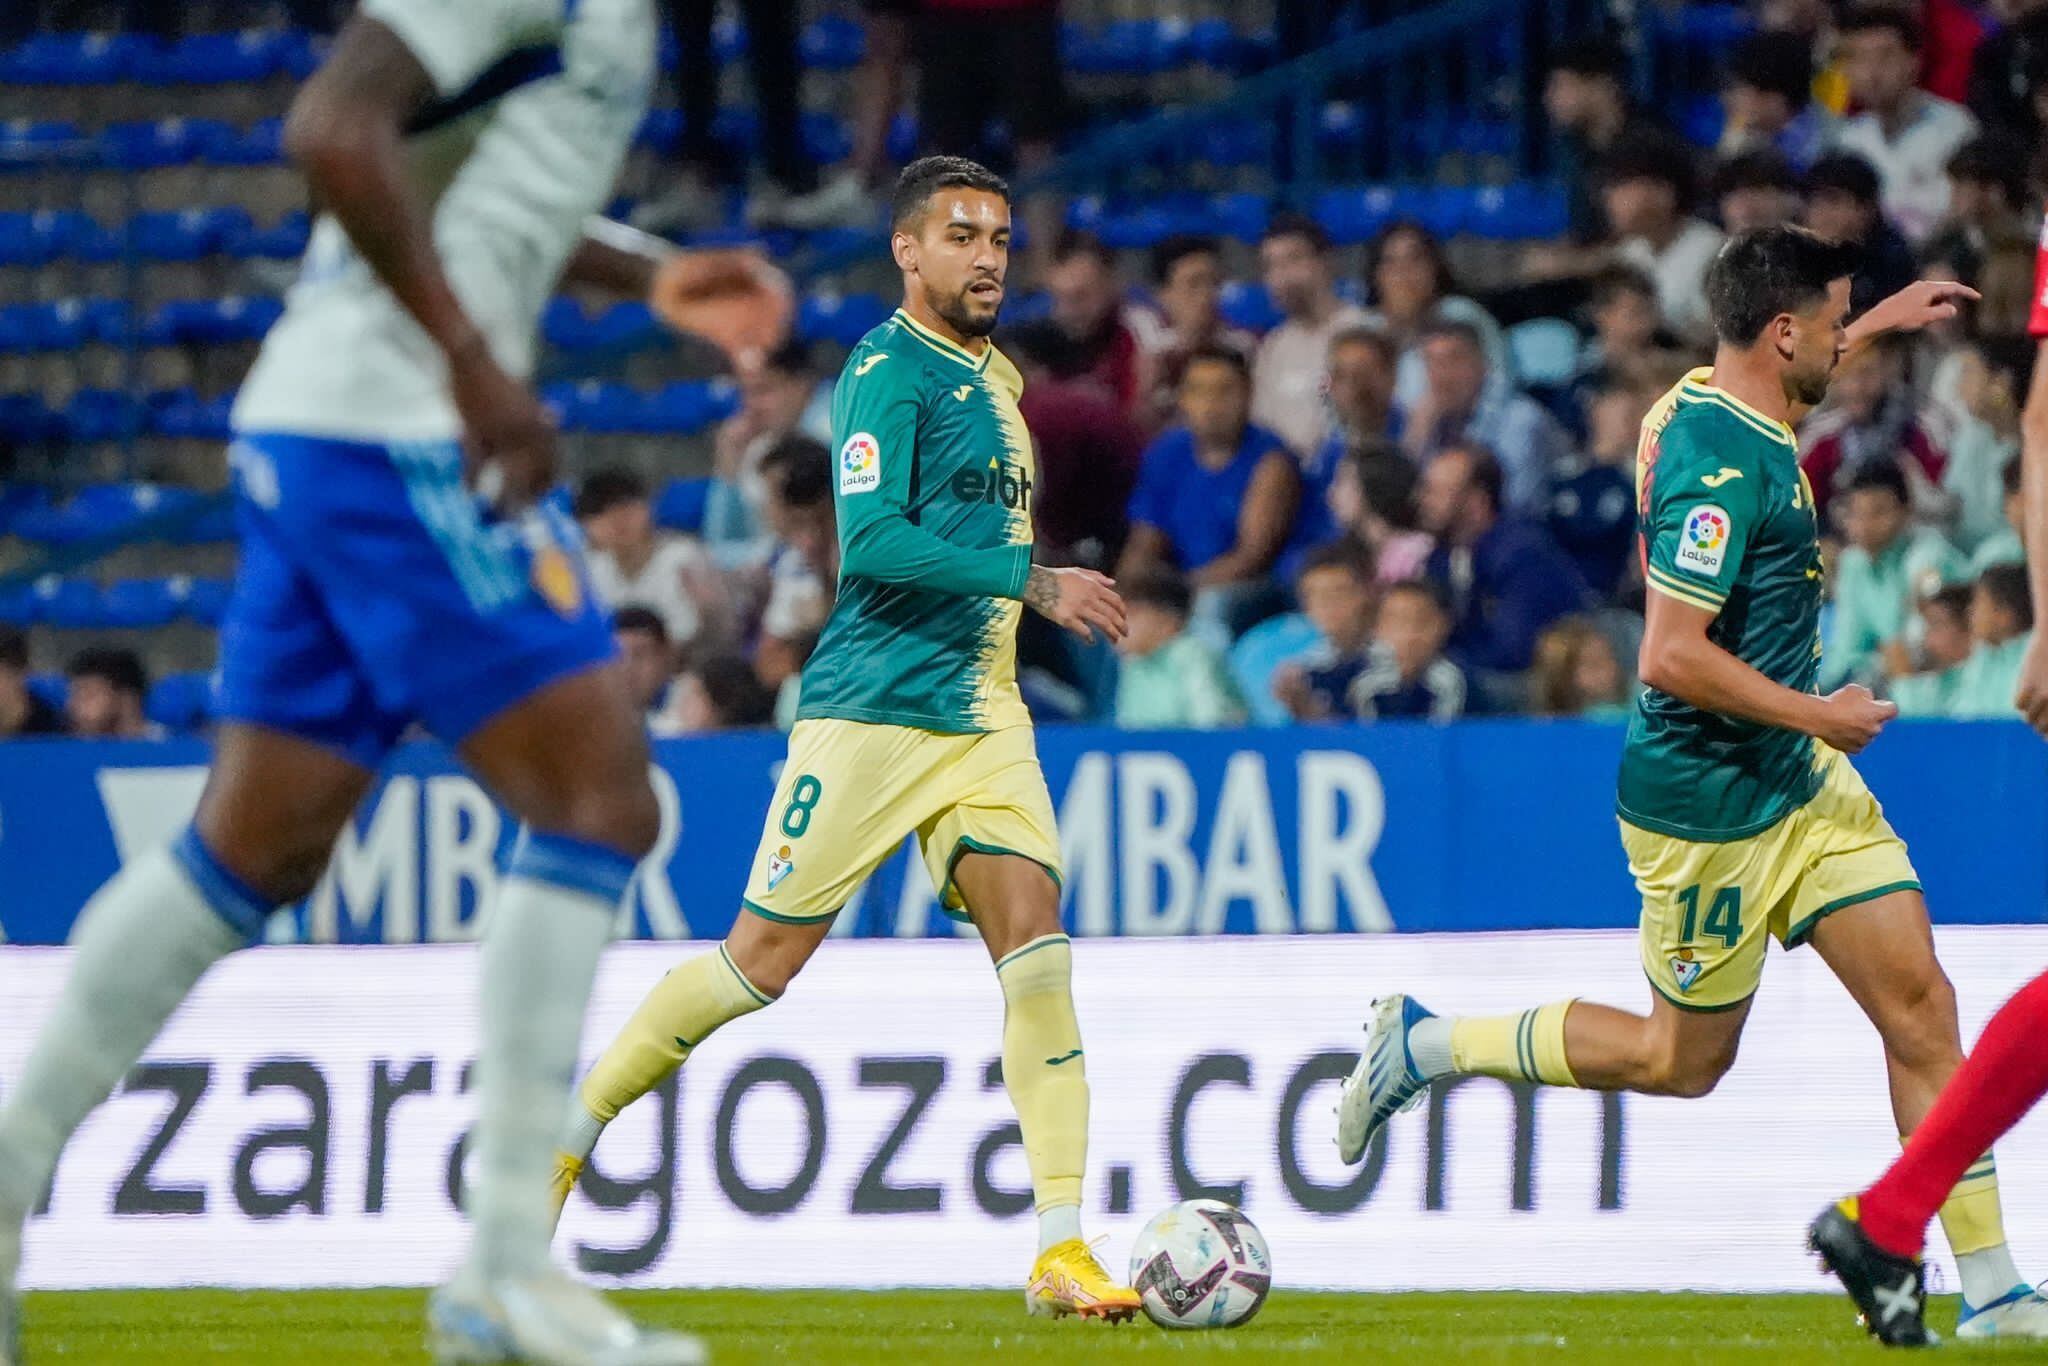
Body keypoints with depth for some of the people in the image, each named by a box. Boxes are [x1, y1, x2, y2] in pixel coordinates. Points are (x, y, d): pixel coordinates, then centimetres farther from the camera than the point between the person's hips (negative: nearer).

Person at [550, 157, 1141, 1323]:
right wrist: (1035, 581, -23)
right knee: (765, 960, -3)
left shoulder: (996, 378, 17)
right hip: (872, 712, -7)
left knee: (1037, 944, -10)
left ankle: (1062, 1251, -13)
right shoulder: (888, 370, -10)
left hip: (982, 715, 7)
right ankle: (570, 1128, 17)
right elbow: (872, 540, -21)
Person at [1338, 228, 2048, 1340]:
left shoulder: (1717, 407, 4)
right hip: (1708, 808, -9)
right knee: (1683, 1060, 7)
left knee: (1919, 1004, 0)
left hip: (1802, 785, 9)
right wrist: (1817, 715, -20)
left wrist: (1879, 325, 37)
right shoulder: (1719, 462, -25)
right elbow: (1672, 656, -29)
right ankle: (1422, 1045, 21)